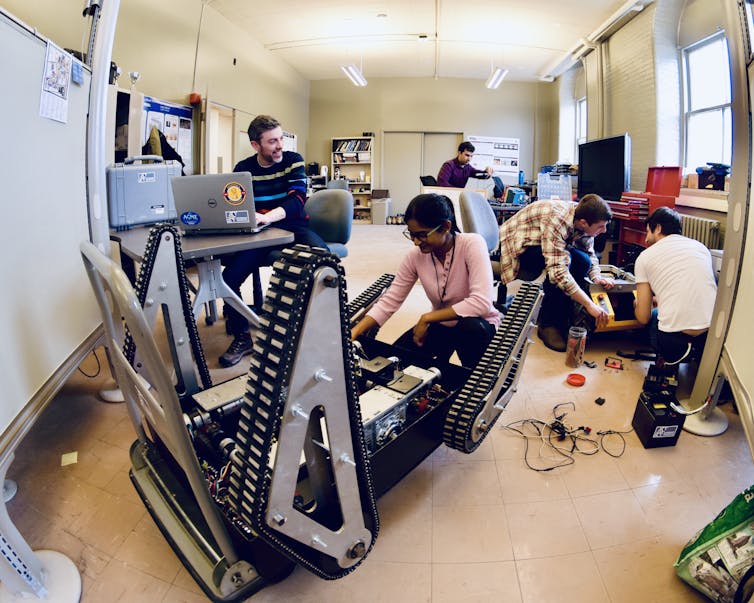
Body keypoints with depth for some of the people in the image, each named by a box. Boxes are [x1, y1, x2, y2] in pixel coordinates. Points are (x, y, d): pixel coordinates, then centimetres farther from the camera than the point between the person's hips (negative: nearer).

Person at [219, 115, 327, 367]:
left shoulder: (293, 160, 0)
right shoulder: (244, 169, 6)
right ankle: (242, 336, 3)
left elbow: (297, 199, -16)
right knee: (229, 277, -21)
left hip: (293, 228, -1)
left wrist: (268, 216, -36)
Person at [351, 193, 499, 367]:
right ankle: (441, 359, 17)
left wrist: (426, 318, -28)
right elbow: (389, 301, -9)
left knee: (471, 327, -38)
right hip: (440, 325, 4)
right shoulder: (415, 256, -12)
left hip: (477, 325, -4)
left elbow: (482, 302, -34)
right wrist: (354, 332, -22)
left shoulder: (472, 244, -25)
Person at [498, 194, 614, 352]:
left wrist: (596, 277, -11)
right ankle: (548, 325, -18)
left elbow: (589, 252, 8)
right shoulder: (556, 220, -34)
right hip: (516, 248, -8)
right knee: (564, 259, -30)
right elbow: (557, 270, -40)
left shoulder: (583, 217, -9)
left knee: (583, 261, -11)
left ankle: (563, 318, 1)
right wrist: (589, 305, -38)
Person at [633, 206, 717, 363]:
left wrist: (637, 305, 28)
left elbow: (643, 318, 5)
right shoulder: (701, 246, 16)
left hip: (674, 337, -4)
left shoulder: (645, 257, 4)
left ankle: (676, 351, 2)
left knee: (652, 317, 28)